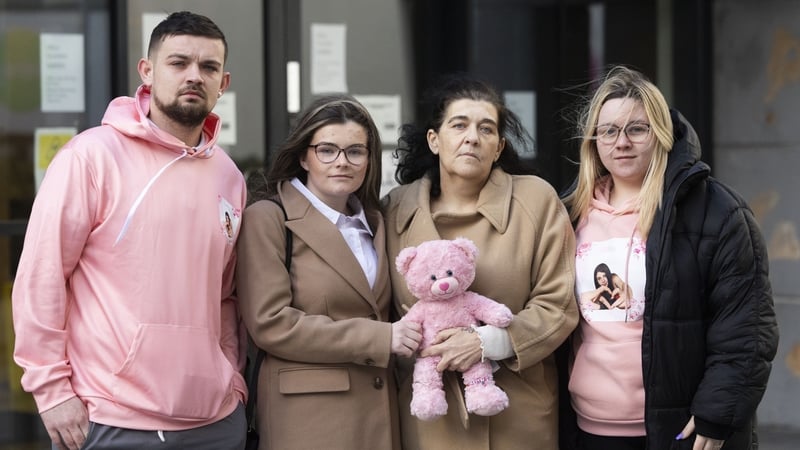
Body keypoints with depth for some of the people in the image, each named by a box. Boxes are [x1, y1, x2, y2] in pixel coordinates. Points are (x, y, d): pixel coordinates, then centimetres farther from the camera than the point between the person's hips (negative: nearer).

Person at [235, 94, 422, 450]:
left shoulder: (374, 223, 15)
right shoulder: (268, 218, -7)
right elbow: (270, 324, -15)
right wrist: (379, 338, -14)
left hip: (377, 412, 6)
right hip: (309, 420, -6)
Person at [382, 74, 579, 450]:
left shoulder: (537, 200, -4)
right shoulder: (396, 208, 2)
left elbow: (559, 307, -5)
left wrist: (487, 341, -16)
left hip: (518, 411, -1)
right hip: (429, 409, 1)